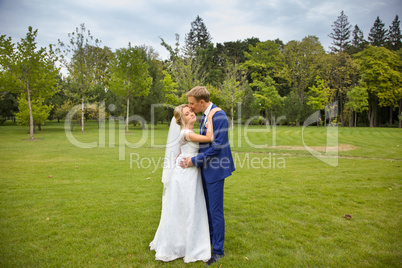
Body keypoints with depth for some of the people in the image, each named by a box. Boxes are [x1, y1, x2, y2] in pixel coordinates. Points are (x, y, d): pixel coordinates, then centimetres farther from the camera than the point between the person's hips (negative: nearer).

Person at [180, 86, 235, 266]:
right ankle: (210, 237, 41)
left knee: (215, 210, 1)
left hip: (215, 169, -9)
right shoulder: (204, 116, 10)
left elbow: (217, 146, -24)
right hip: (206, 168, 9)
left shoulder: (219, 116, -19)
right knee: (207, 207, 21)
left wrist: (194, 161, -18)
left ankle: (218, 250, 16)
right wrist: (189, 153, 7)